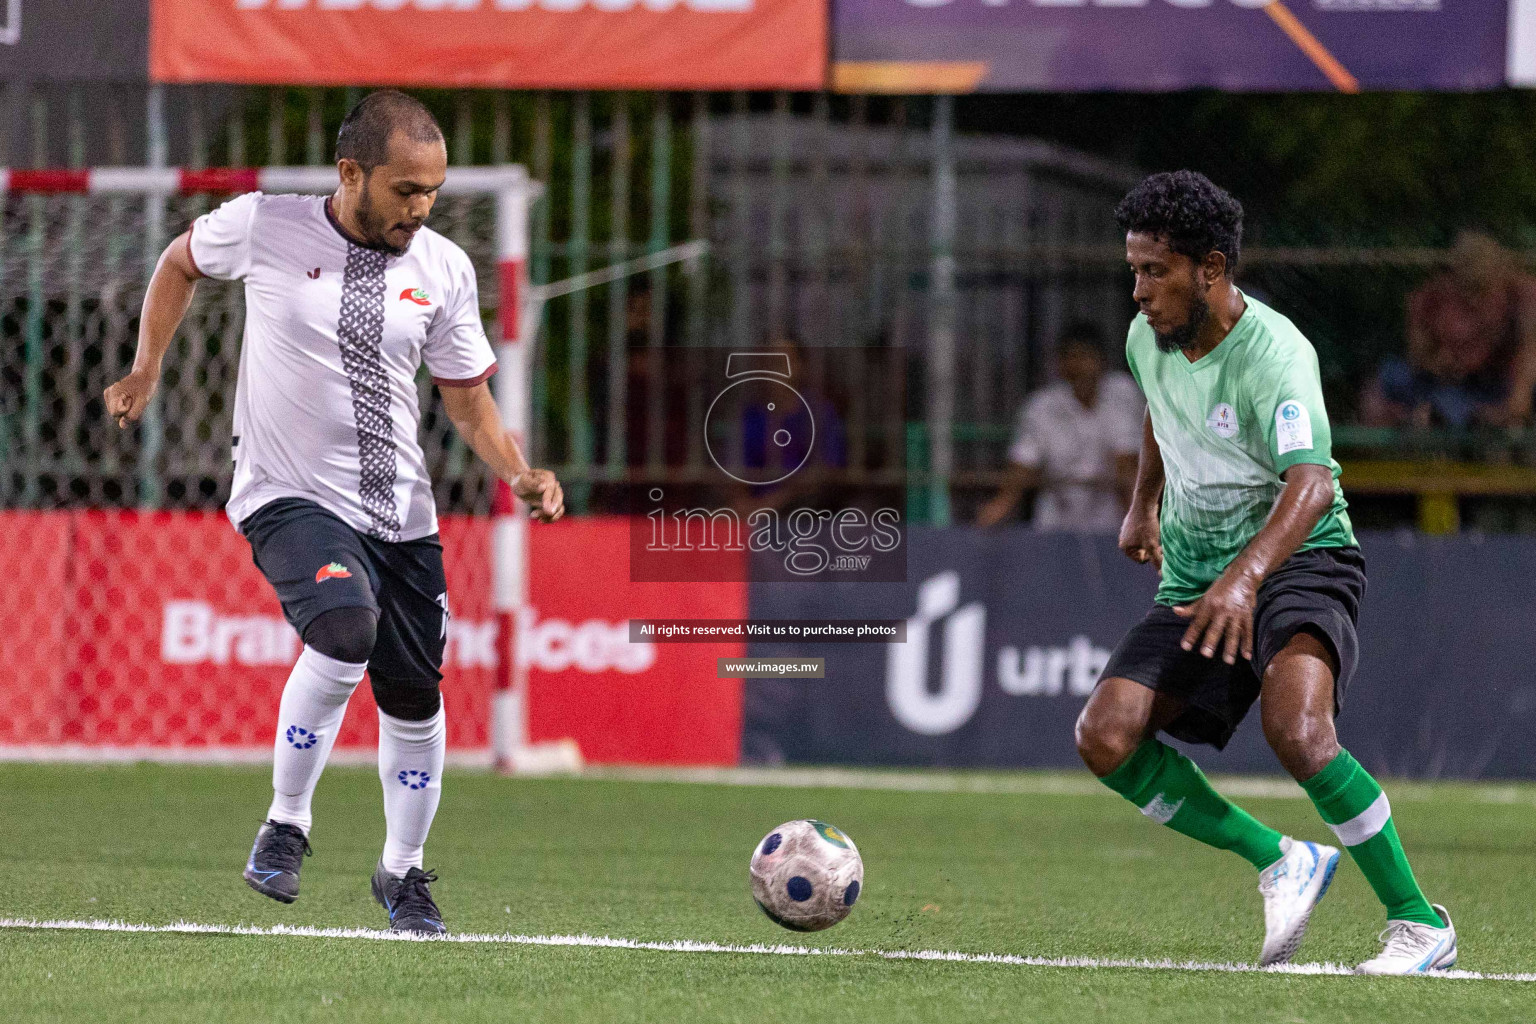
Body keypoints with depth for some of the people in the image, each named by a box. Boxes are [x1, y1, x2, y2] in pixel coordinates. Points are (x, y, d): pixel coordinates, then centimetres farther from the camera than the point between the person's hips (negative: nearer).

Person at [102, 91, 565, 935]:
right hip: (289, 497, -4)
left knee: (414, 694, 7)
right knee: (346, 628, -31)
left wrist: (520, 475, -7)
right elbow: (180, 263, 14)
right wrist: (147, 371, 12)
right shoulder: (262, 227, -8)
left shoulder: (444, 270, 1)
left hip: (400, 511, 4)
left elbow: (470, 402, 9)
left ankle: (402, 872, 31)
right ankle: (284, 825, -14)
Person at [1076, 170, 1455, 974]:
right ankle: (1281, 863, 1)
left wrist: (1245, 577, -54)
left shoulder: (1273, 354, -23)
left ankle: (1420, 923, -19)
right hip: (1195, 577, 7)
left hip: (1299, 565, -7)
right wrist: (1144, 503, 34)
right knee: (1106, 738, -15)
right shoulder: (1148, 338, 0)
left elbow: (1311, 484, -39)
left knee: (1294, 726, -35)